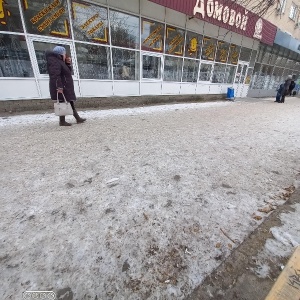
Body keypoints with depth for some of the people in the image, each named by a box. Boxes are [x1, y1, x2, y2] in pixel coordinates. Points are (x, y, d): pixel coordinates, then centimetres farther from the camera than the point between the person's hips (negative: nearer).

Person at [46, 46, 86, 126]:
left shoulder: (60, 61, 21)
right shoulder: (54, 62, -12)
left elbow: (68, 72, 25)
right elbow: (55, 75, -24)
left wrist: (68, 64, 11)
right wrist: (59, 86, -31)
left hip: (66, 87, 11)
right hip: (61, 88, -11)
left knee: (70, 103, 13)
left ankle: (78, 118, 21)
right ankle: (62, 121, -1)